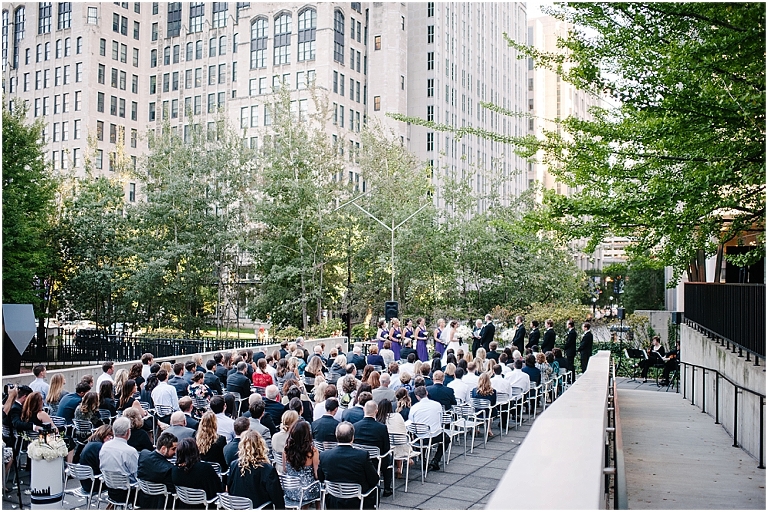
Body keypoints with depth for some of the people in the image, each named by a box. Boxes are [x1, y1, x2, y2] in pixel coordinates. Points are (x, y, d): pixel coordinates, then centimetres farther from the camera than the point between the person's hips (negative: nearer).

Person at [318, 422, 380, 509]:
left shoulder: (323, 455, -13)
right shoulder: (363, 455, -21)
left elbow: (320, 479, 2)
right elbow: (374, 481, -11)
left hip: (333, 505, 3)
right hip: (358, 504, -2)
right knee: (376, 487, 24)